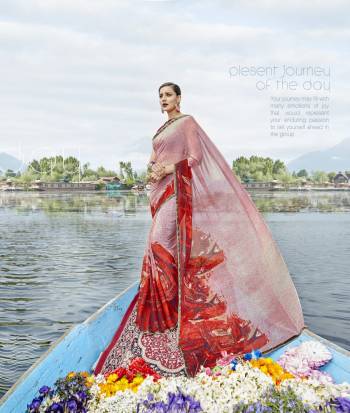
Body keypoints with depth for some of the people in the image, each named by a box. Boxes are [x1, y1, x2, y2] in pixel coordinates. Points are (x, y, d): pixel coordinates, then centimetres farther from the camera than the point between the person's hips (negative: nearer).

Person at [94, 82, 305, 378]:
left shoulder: (187, 122, -2)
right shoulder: (163, 128, 21)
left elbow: (195, 157, -10)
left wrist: (168, 169, -20)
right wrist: (152, 171, 2)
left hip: (176, 190, -8)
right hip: (161, 190, 8)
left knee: (161, 244, -15)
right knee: (166, 247, 8)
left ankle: (165, 308, -9)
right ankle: (169, 298, 15)